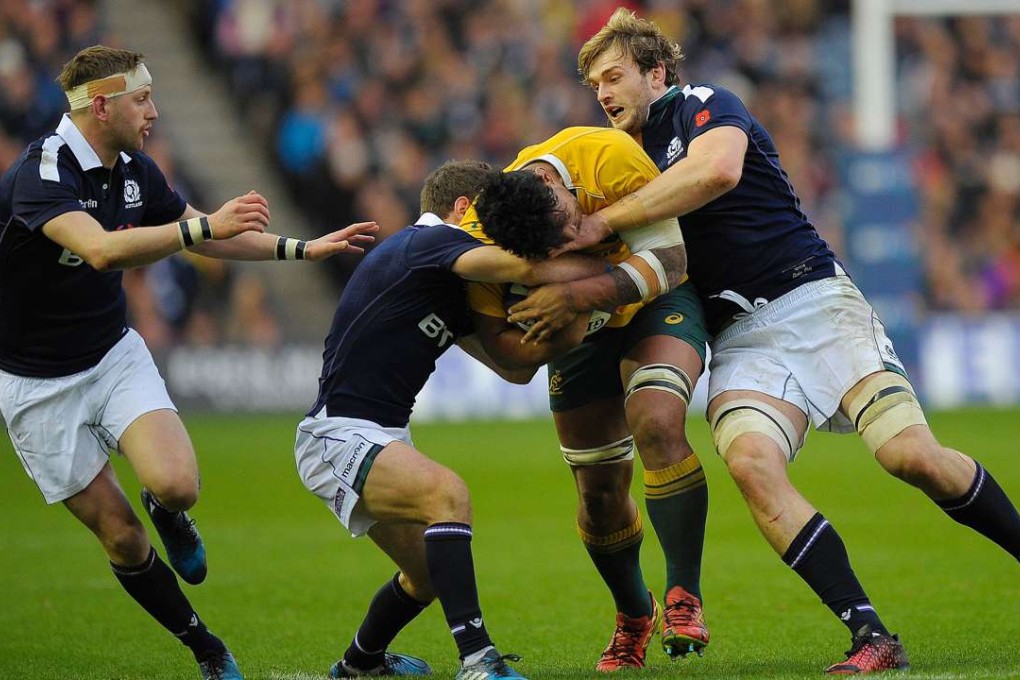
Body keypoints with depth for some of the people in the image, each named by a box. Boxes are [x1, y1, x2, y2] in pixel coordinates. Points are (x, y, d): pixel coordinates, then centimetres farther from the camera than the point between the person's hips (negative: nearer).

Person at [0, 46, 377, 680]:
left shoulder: (136, 171, 0)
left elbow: (209, 238, 16)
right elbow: (102, 249, -42)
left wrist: (303, 248, 11)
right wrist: (205, 226, -45)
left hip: (115, 354, 5)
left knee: (177, 484, -22)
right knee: (121, 536, -3)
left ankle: (168, 511, 14)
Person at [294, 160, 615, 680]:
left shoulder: (453, 292, 17)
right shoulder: (427, 242, -12)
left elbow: (514, 362, 12)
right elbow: (522, 267, -27)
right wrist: (604, 266, -13)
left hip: (381, 437, 11)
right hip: (336, 436, -11)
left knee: (431, 574, 23)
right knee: (446, 493, -34)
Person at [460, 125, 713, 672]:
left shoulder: (611, 156, -35)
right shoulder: (483, 237, -27)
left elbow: (668, 262, -30)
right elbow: (500, 343, -16)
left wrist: (582, 292, -44)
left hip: (656, 302, -2)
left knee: (657, 424, -29)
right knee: (599, 490, 5)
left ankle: (684, 597, -23)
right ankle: (634, 616, 31)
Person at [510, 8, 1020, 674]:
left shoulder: (704, 105, 0)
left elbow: (717, 170, -23)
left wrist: (604, 221, -19)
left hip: (815, 301, -5)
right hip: (740, 338, 5)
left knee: (911, 454, -20)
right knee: (750, 461, -26)